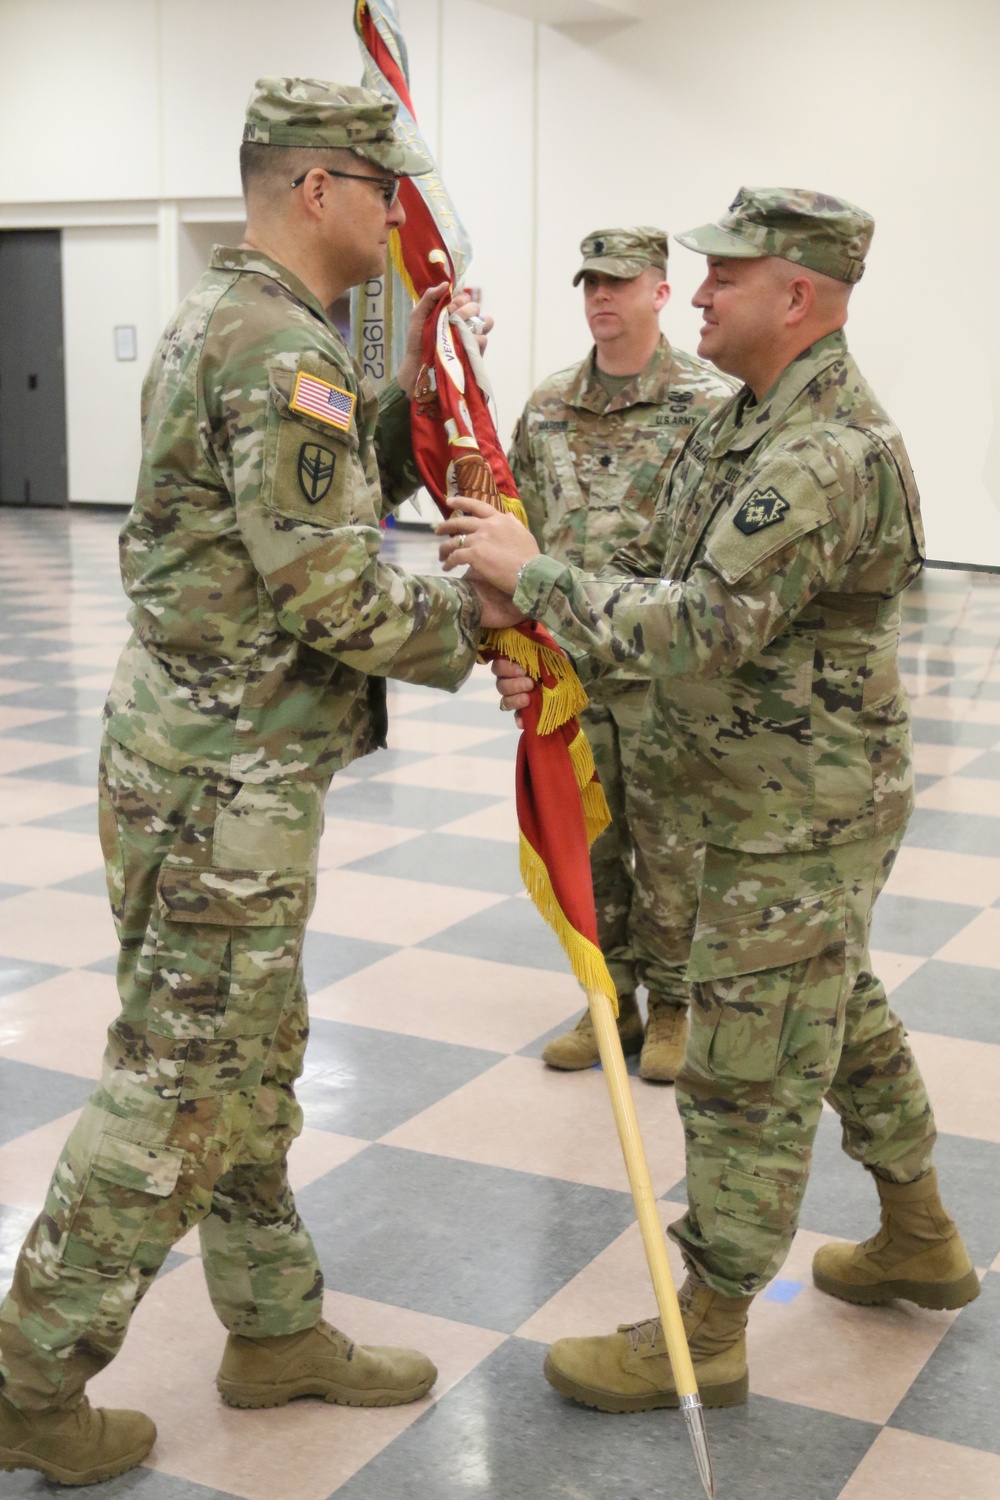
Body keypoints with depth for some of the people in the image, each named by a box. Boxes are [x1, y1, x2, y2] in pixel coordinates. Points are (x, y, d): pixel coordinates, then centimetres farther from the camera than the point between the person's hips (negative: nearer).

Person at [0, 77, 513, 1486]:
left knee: (250, 1061, 17)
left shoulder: (225, 319, 15)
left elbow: (341, 493, 21)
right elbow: (332, 592, -21)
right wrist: (474, 624, -5)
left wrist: (416, 390, 9)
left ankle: (278, 1331, 32)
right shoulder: (284, 349, -19)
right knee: (178, 1085, -1)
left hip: (214, 754, 11)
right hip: (225, 776, -11)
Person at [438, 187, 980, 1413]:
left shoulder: (833, 453, -25)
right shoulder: (746, 422, 9)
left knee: (749, 1076, 0)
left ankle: (704, 1336, 15)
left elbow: (704, 626, -31)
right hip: (783, 802, 11)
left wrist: (534, 573, -22)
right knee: (843, 1017, 23)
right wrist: (549, 648, -2)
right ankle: (919, 1242, 42)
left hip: (799, 818, -10)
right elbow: (660, 569, 14)